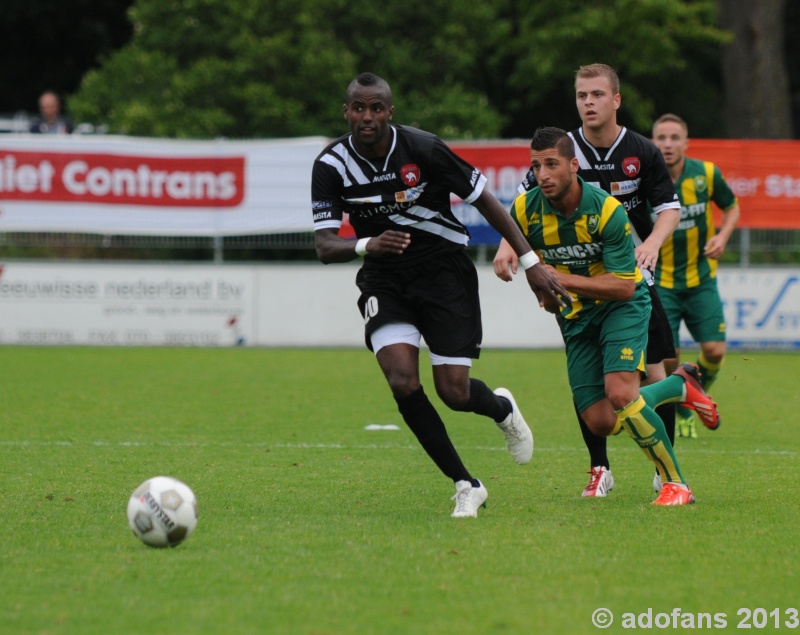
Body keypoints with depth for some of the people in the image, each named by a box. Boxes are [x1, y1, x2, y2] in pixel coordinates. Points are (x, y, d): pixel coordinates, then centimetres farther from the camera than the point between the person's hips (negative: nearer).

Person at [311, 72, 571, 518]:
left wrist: (531, 263, -7)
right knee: (403, 383, -20)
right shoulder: (332, 166, -12)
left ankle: (502, 409, 34)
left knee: (454, 393, -6)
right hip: (384, 278, 2)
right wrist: (367, 245, -39)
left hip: (444, 270, -2)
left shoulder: (422, 148, -17)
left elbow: (485, 200, -7)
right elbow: (325, 245, -17)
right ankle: (467, 486, -3)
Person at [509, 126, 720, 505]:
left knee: (620, 393, -27)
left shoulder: (606, 210, -24)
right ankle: (680, 384, 26)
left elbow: (624, 286, -24)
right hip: (576, 316, 5)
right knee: (601, 423, -2)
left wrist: (563, 280, -30)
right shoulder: (525, 209, -13)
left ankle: (675, 484, -10)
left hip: (621, 306, -5)